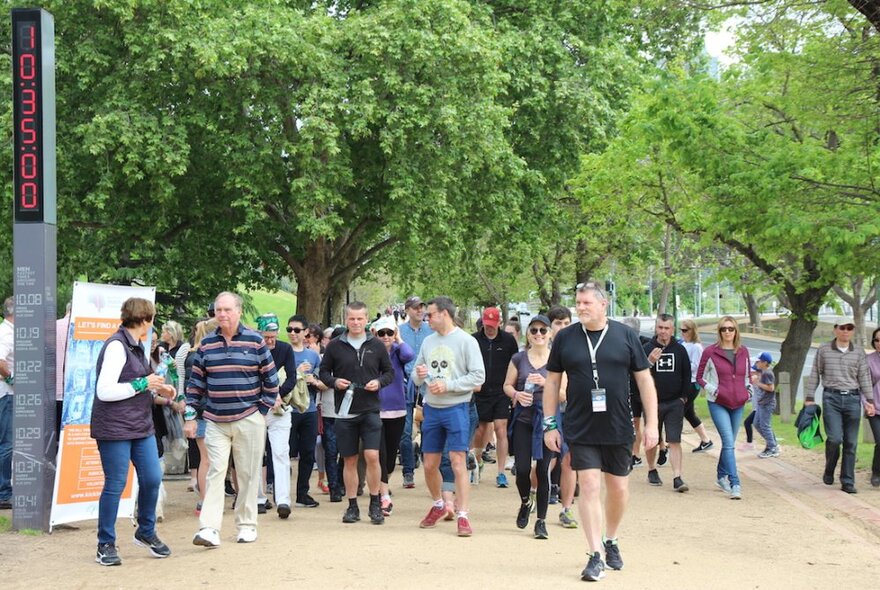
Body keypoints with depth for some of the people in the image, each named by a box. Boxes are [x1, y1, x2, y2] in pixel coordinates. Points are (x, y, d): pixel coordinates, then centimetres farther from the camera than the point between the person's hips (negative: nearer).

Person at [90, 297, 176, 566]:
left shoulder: (136, 347, 14)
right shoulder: (116, 346, -16)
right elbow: (104, 391, -21)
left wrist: (158, 389, 6)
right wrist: (143, 384, -17)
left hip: (140, 426, 9)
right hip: (115, 428, -9)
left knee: (152, 478, 7)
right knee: (115, 485, -2)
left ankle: (146, 532, 26)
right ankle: (106, 544, 11)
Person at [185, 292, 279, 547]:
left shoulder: (255, 341, -1)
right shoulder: (206, 344, 6)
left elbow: (270, 377, 4)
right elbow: (195, 381, 9)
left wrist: (264, 408, 0)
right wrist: (190, 416, 5)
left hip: (249, 419, -1)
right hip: (216, 421, 1)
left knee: (248, 474, 5)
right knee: (215, 472, -7)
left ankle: (247, 525, 17)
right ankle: (209, 528, -11)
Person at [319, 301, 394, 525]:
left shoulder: (376, 345, 4)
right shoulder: (335, 346, 3)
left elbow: (389, 372, 11)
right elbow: (323, 372, 10)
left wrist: (379, 382, -9)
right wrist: (334, 382, -9)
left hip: (370, 410, -1)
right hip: (345, 410, 1)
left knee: (372, 456, -10)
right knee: (350, 460, 7)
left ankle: (375, 503, 6)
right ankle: (352, 506, 17)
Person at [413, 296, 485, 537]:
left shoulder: (466, 341, -7)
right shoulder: (428, 341, 11)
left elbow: (478, 376, -12)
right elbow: (416, 377, 15)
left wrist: (448, 385, -17)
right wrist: (418, 375, -8)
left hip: (456, 409, -6)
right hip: (431, 409, 6)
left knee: (458, 462, -9)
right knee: (430, 465, 11)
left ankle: (462, 515, -5)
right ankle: (438, 505, 34)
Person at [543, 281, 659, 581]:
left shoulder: (625, 336, 0)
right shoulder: (565, 338, 1)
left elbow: (644, 380, 3)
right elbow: (552, 381, 7)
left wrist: (651, 424, -1)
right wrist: (549, 424, 3)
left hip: (619, 430, 1)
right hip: (580, 430, -1)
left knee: (619, 489, 9)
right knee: (589, 487, -6)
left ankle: (611, 542, 32)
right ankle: (595, 556, -1)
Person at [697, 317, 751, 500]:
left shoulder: (743, 352, 7)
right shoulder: (710, 352, -4)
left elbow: (747, 375, 21)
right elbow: (700, 377, 3)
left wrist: (748, 390, 5)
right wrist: (713, 390, -10)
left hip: (738, 404, 4)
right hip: (718, 404, -4)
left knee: (729, 442, 13)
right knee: (729, 442, -14)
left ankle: (721, 476, 31)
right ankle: (734, 484, -18)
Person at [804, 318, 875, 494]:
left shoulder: (859, 353, 9)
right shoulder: (824, 350, 5)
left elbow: (864, 377, 10)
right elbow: (815, 375, 7)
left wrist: (869, 400, 2)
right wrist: (809, 397, 3)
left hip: (853, 399, 2)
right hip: (831, 398, -2)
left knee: (851, 443, 2)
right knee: (835, 438, -15)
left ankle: (848, 482, 9)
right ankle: (829, 471, 11)